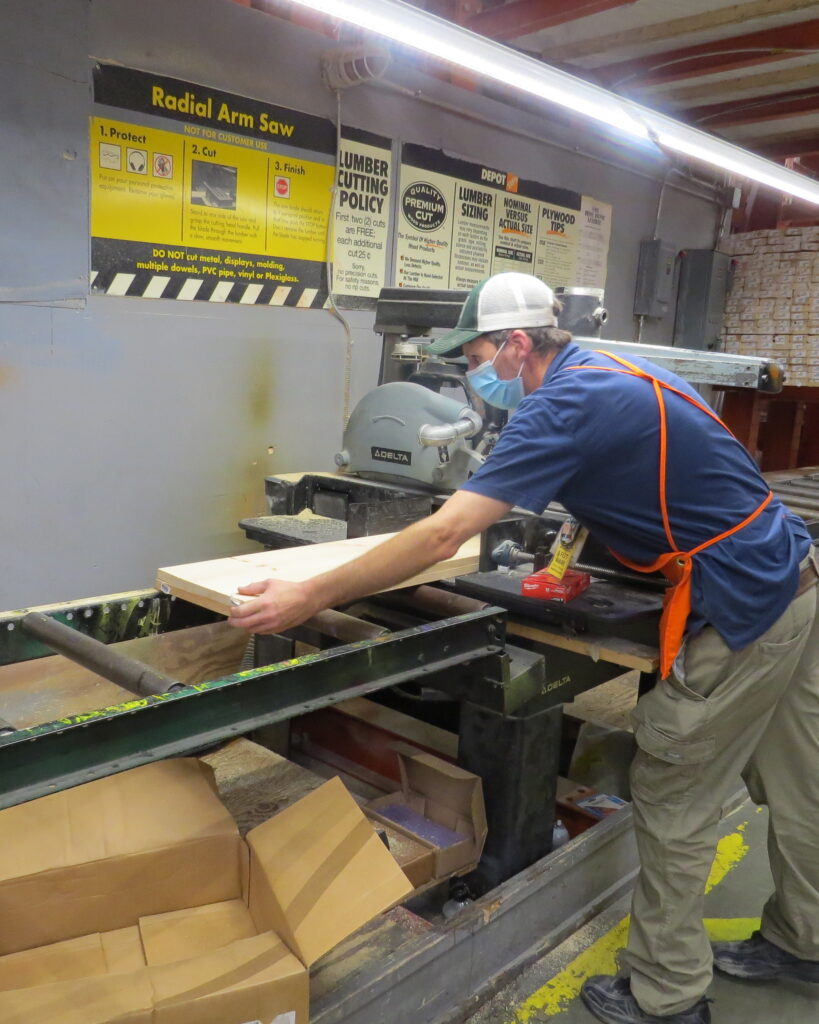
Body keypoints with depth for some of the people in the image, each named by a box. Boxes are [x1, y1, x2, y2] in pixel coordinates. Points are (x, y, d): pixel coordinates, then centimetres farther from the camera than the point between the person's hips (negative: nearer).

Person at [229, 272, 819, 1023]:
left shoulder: (565, 404, -21)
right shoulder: (612, 371, 8)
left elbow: (441, 538, -26)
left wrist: (310, 598, -22)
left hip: (740, 610, -10)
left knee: (673, 806, 5)